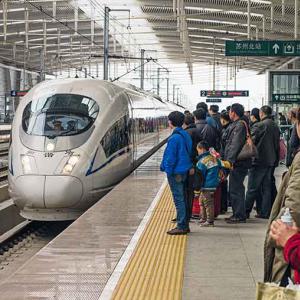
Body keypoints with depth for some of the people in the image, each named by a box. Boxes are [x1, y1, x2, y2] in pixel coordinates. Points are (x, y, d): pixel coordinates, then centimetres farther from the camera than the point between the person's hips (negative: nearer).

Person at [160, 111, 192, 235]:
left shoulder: (174, 138, -19)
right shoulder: (185, 135, 9)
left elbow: (171, 157, -18)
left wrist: (168, 171, -12)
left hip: (176, 173, -9)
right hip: (184, 171, 9)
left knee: (178, 199, -4)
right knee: (182, 198, 14)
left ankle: (181, 226, -1)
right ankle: (184, 225, 20)